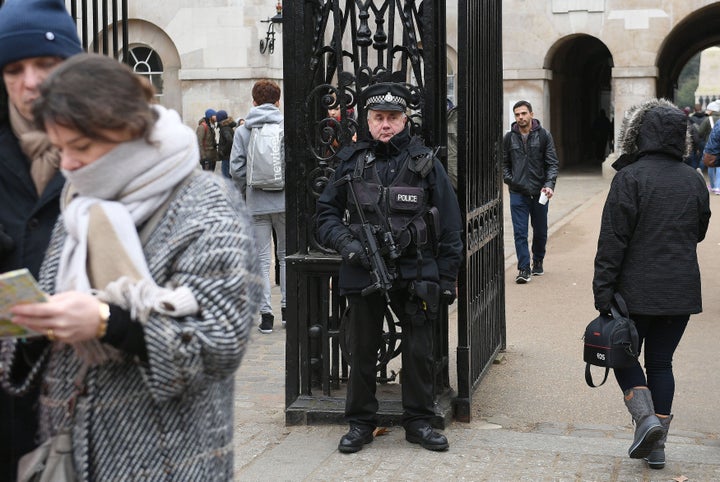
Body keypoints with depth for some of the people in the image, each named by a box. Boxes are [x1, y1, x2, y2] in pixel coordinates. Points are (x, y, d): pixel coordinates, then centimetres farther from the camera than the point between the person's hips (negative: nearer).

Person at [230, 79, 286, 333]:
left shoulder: (243, 131, 0)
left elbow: (236, 169, -5)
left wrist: (248, 190, 11)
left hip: (257, 203, 0)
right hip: (286, 200, 0)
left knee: (262, 259, 5)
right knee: (287, 254, 15)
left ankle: (266, 314, 2)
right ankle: (287, 306, 14)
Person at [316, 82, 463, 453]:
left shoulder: (425, 164, 0)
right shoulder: (350, 162, 4)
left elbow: (449, 226, 2)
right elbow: (326, 211, 10)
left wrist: (447, 277, -2)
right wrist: (344, 241, -10)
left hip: (415, 274, -1)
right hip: (362, 273, 1)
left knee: (419, 352, 7)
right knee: (362, 352, 10)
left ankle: (419, 421, 22)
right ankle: (360, 423, 24)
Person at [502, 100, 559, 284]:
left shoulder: (543, 135, 0)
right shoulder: (509, 138, 4)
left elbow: (552, 163, -1)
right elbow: (504, 163, 13)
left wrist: (549, 184, -14)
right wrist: (509, 180, -3)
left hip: (539, 193, 0)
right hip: (518, 193, 0)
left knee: (540, 232, 13)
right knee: (520, 232, -7)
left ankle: (538, 262, 32)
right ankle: (524, 268, -6)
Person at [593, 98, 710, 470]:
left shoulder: (630, 177, -13)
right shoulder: (694, 180, 5)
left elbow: (613, 238, -14)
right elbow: (699, 232, 16)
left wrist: (603, 291, -12)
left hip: (637, 290, -4)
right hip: (682, 291, 5)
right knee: (661, 361, 12)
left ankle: (645, 418, -8)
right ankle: (657, 446, 13)